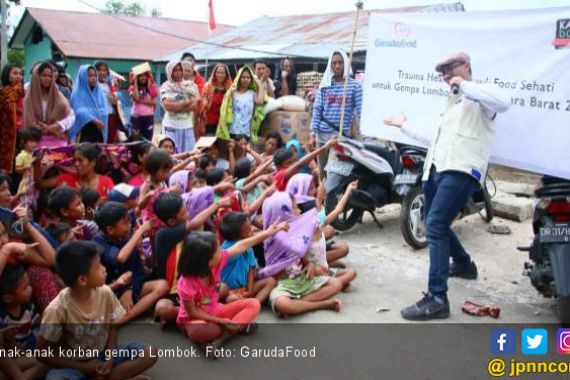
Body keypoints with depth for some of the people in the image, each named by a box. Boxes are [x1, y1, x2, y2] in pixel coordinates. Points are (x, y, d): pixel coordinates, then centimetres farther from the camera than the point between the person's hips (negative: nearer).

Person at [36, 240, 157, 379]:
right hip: (74, 364, -4)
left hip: (102, 354, 5)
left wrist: (110, 358, -11)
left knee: (149, 354, -15)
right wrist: (84, 368, -15)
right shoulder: (57, 309, -23)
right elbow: (44, 354, -13)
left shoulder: (105, 293, -11)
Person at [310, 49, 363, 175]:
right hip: (323, 136, 3)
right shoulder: (324, 85, 7)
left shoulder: (355, 85, -1)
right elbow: (317, 109, 5)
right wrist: (313, 134, -2)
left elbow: (361, 111, -5)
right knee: (323, 172, 12)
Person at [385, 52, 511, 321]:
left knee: (435, 228, -21)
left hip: (461, 170, -10)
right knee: (436, 225, 21)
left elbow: (503, 103, -22)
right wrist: (405, 125, 41)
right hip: (437, 168, 10)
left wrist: (465, 85, -15)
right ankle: (464, 265, 45)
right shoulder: (453, 101, 31)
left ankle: (437, 299, -20)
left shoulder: (479, 96, 2)